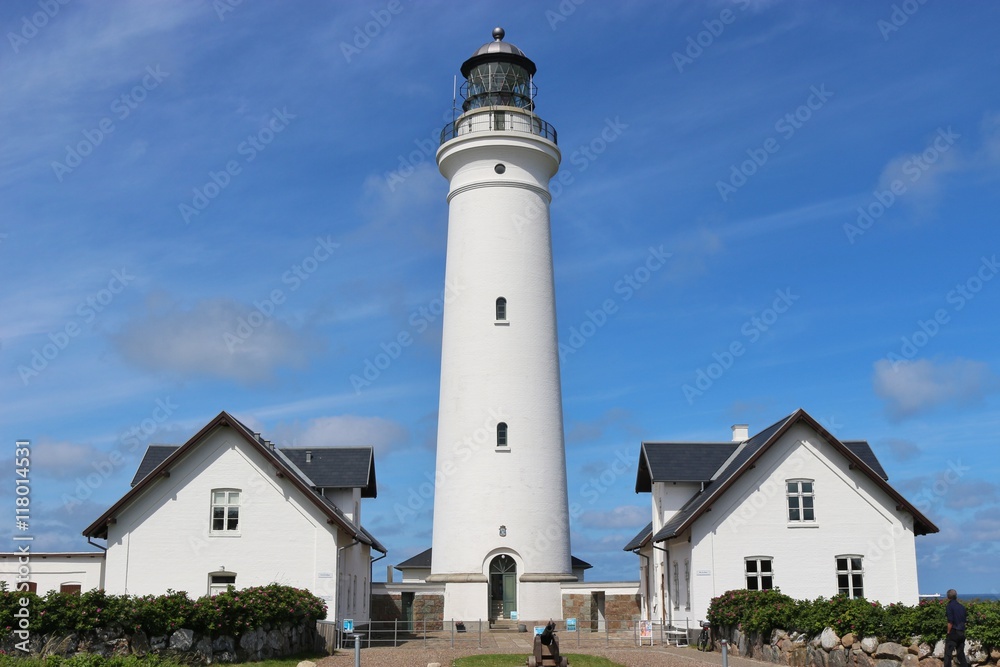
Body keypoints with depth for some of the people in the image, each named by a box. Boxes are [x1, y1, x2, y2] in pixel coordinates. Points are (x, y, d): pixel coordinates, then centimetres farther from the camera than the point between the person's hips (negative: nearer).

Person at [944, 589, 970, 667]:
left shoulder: (949, 606, -10)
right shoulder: (962, 607, 10)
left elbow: (950, 622, -15)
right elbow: (964, 621, 13)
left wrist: (948, 633, -7)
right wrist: (962, 631, 19)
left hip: (953, 632, -7)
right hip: (962, 633, 7)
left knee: (948, 653, -5)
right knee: (961, 653, 14)